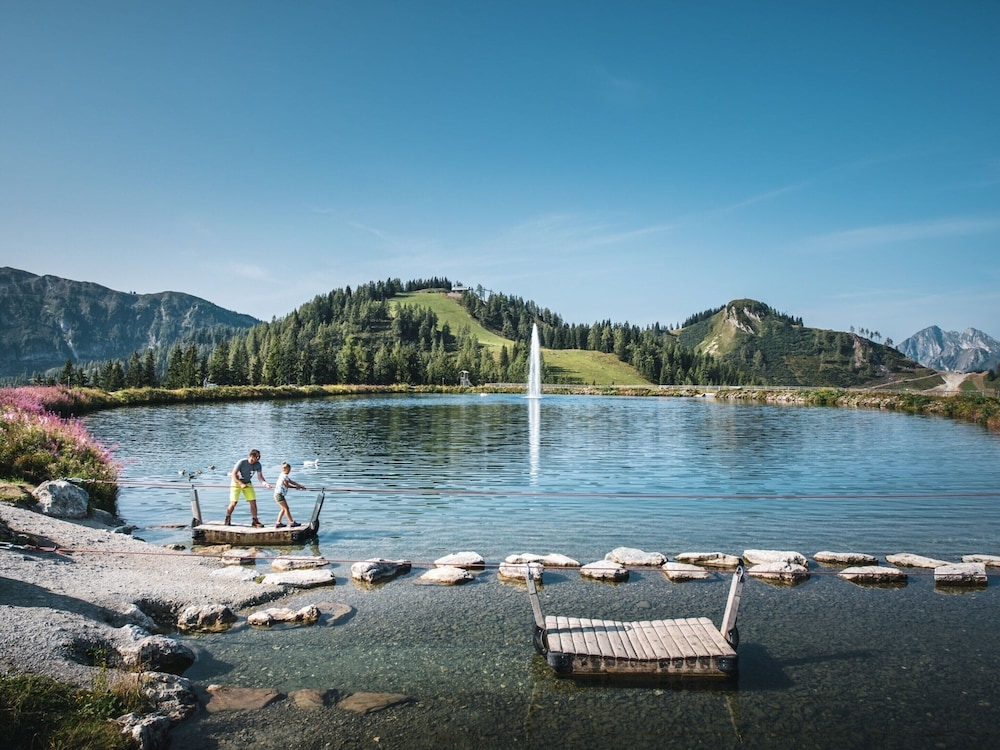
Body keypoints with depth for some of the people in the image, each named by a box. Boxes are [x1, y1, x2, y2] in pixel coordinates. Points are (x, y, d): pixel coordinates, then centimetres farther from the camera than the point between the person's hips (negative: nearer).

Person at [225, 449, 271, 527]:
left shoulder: (258, 465, -13)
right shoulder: (242, 462, -25)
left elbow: (260, 476, -12)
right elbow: (234, 474, -21)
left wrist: (265, 483, -32)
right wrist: (241, 484, -30)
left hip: (248, 483, 4)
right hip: (237, 482, -4)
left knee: (253, 501, -7)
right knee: (233, 503, -6)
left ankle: (255, 521, 1)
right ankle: (227, 519, 18)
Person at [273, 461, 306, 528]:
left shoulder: (284, 476, 15)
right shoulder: (284, 476, -15)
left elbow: (291, 481, 13)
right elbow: (287, 485, -10)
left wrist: (300, 486, 6)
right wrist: (296, 487, 2)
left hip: (278, 494, 10)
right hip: (279, 494, -10)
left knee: (283, 509, 16)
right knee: (286, 508, -5)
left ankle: (278, 523, 17)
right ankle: (291, 522, -2)